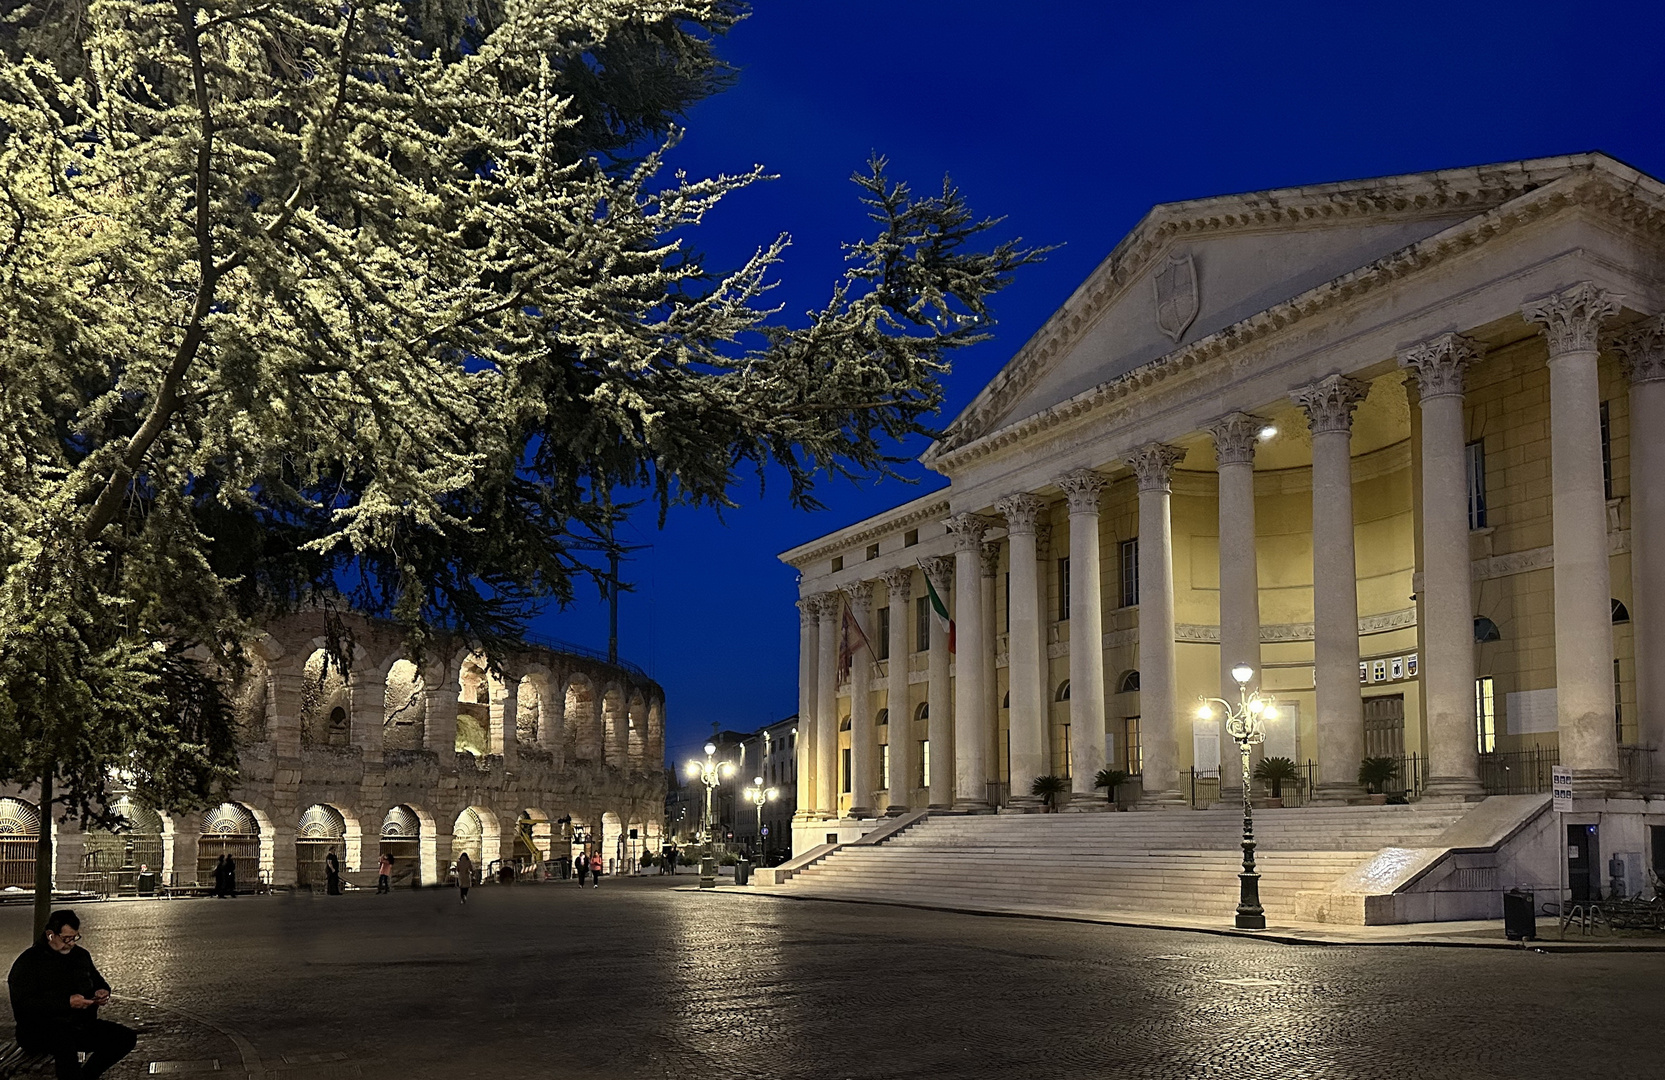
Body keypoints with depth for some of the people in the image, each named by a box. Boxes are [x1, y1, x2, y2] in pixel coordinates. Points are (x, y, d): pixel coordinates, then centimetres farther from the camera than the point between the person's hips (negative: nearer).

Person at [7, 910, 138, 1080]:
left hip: (83, 1025, 7)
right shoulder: (29, 961, -5)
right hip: (41, 1030, -7)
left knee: (127, 1037, -9)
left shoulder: (80, 955, 16)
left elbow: (98, 981, 32)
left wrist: (102, 992, 5)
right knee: (64, 1043, -42)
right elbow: (22, 1004, -17)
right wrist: (67, 1002, -24)